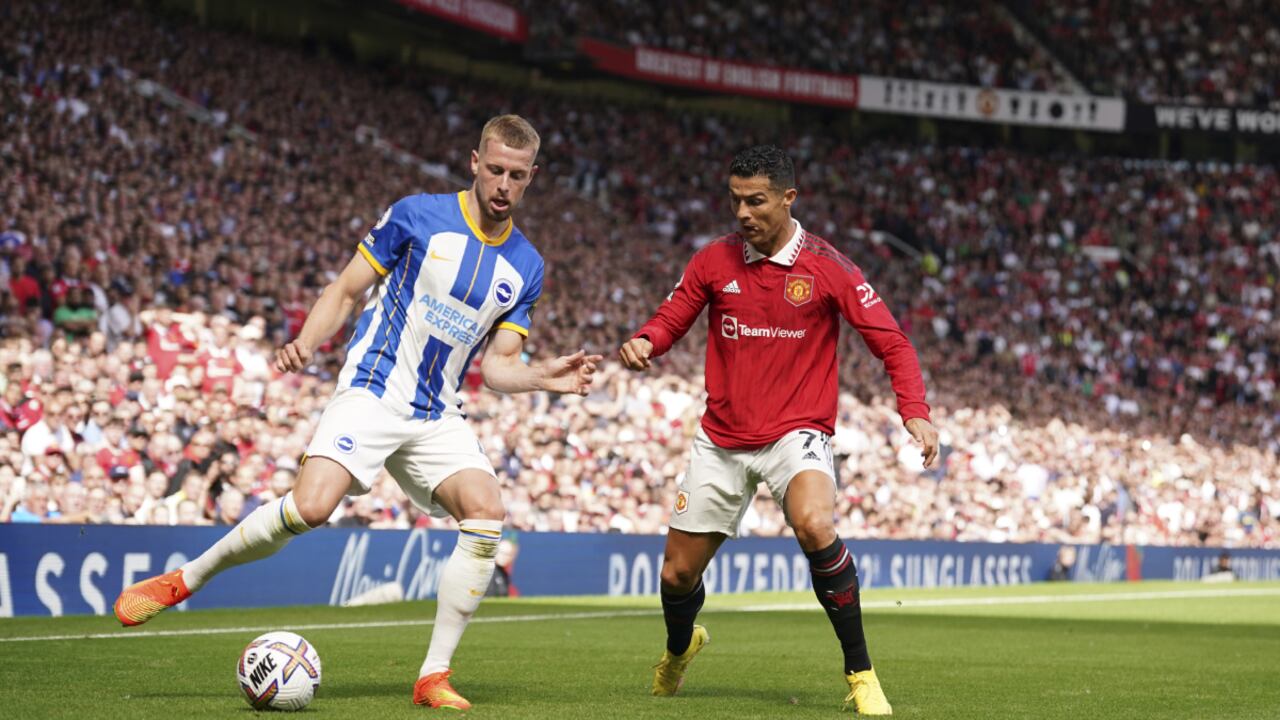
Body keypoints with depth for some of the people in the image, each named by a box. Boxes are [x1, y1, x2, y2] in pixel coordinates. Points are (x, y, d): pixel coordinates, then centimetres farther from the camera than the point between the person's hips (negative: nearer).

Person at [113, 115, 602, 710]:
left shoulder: (526, 267, 9)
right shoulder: (417, 216, -2)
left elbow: (498, 368, 9)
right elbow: (346, 290, 3)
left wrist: (545, 376, -10)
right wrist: (304, 344, -13)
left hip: (438, 417, 4)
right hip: (373, 391, -4)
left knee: (487, 513, -21)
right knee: (311, 505, -26)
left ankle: (433, 677, -11)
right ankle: (182, 581, -4)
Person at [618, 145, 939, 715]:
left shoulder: (828, 268, -8)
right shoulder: (713, 262, 0)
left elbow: (891, 342, -6)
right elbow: (669, 321, 10)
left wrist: (915, 412, -21)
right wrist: (642, 344, -15)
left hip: (797, 431, -3)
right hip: (721, 440, 4)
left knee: (815, 524, -34)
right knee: (678, 574, 8)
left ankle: (860, 674, -21)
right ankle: (680, 648, 46)